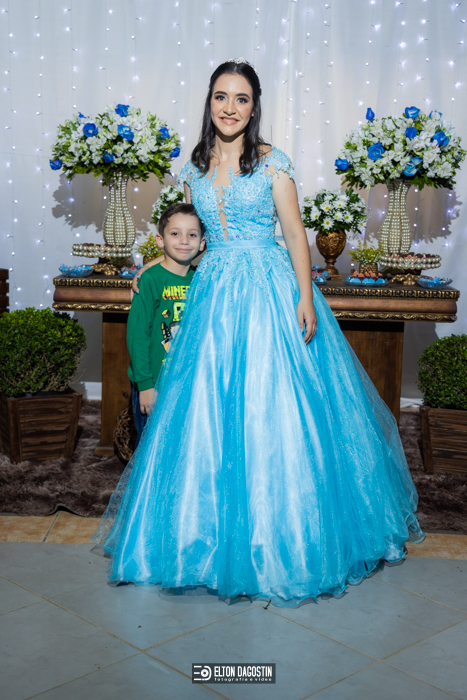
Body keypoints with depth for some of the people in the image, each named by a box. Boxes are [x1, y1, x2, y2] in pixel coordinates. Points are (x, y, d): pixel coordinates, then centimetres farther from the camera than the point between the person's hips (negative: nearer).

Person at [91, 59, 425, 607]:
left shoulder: (272, 162, 0)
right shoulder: (196, 168, 11)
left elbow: (295, 234, -3)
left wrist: (305, 297, -11)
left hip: (268, 291, -4)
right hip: (213, 293, 4)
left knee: (272, 405, -3)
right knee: (208, 412, 3)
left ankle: (277, 533, 11)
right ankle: (217, 530, 17)